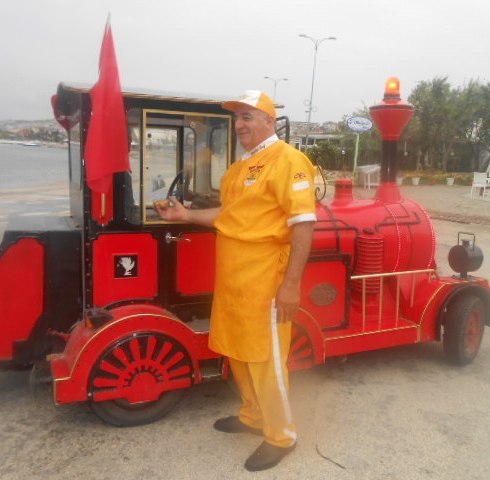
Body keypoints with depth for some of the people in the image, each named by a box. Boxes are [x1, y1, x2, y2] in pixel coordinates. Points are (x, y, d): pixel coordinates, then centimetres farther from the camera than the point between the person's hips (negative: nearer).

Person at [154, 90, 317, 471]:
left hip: (264, 282, -9)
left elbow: (304, 222, -18)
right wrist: (186, 215, 15)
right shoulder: (241, 167, 17)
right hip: (233, 280, 9)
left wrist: (292, 283, -22)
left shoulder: (288, 160, -12)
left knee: (265, 360, 2)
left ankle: (281, 436, 22)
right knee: (239, 354, 19)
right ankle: (253, 416, 39)